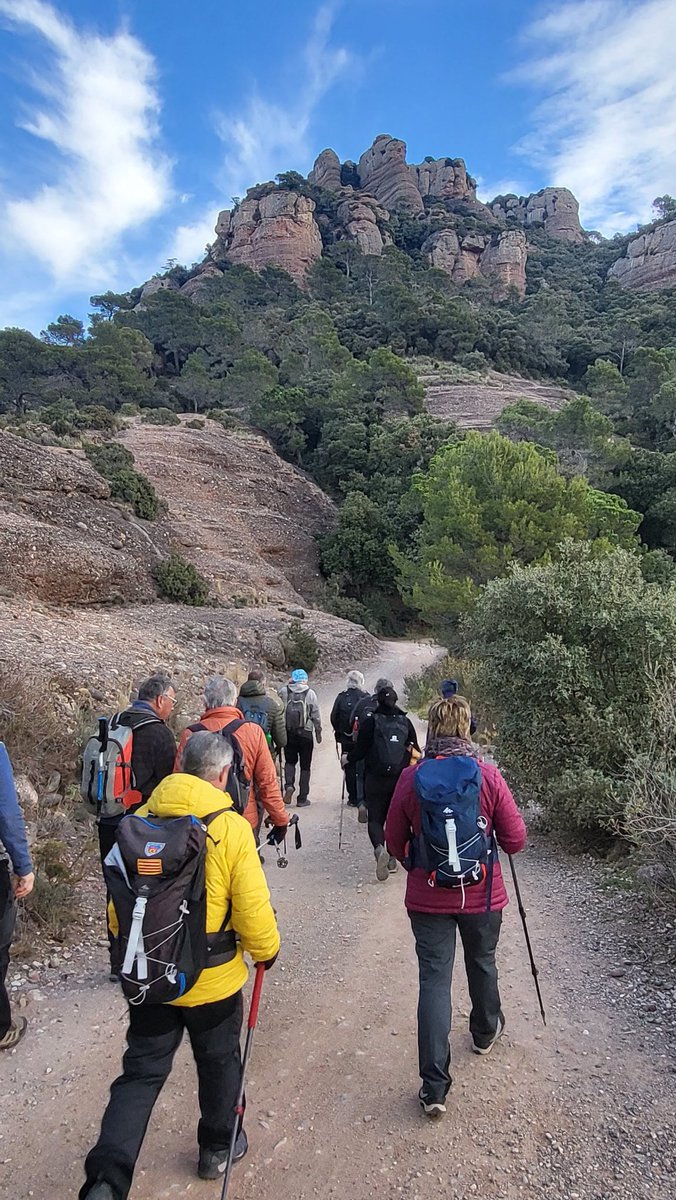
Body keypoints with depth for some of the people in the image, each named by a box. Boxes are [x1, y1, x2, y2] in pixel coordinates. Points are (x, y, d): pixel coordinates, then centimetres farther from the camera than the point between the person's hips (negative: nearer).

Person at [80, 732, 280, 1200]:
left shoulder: (141, 819, -9)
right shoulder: (231, 828, -22)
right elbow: (252, 911, -18)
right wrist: (267, 950, 3)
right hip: (213, 980, -2)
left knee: (141, 1072, 19)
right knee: (218, 1062, 22)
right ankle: (218, 1147, 43)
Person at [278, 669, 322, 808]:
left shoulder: (285, 691, -5)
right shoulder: (310, 693, -6)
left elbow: (280, 692, 20)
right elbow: (316, 716, -3)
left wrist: (288, 683, 11)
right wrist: (318, 732, 8)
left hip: (289, 733, 1)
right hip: (306, 733, -1)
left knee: (290, 761, 19)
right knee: (305, 766, 8)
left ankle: (289, 785, -6)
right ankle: (303, 798, 11)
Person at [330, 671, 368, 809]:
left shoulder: (341, 697, -7)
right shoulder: (367, 698, -8)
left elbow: (334, 717, -4)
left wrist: (339, 733, 11)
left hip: (346, 740, 0)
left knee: (350, 769, 9)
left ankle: (353, 799, 12)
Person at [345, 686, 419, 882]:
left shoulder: (370, 721, -7)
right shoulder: (405, 721, 2)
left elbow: (361, 749, -6)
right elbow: (414, 747, 6)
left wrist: (348, 758, 13)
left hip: (376, 778, -3)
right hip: (401, 778, 3)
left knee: (375, 817, 5)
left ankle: (379, 848, -21)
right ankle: (392, 858, 20)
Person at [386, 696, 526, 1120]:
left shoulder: (411, 778, -13)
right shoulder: (488, 775, -16)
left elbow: (396, 844, -2)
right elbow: (515, 841, -9)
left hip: (428, 897, 0)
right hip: (482, 894, 1)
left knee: (434, 979, 8)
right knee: (482, 963, 25)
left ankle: (434, 1088, 10)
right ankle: (486, 1030, 51)